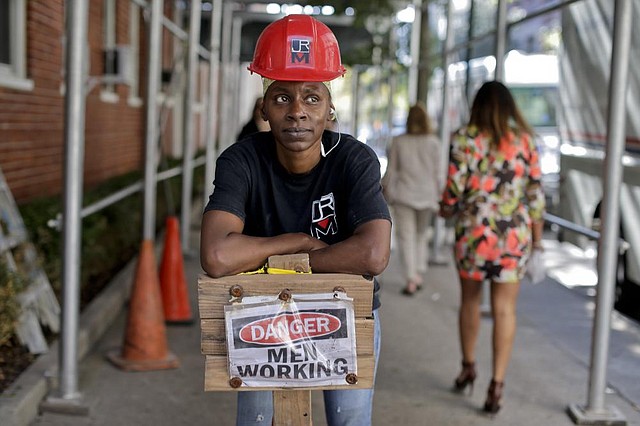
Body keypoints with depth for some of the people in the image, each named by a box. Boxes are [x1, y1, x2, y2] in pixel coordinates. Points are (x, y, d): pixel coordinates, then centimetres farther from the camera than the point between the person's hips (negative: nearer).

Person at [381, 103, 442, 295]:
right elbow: (437, 172, -1)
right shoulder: (433, 142, -4)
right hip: (427, 196, 1)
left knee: (407, 237, 1)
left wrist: (385, 190, 12)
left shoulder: (398, 141, -4)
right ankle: (419, 275, 17)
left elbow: (391, 171, 0)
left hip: (403, 195, -1)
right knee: (421, 236, 16)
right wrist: (438, 193, 9)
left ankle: (411, 280, -2)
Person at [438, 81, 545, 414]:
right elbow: (535, 192, 1)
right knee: (504, 308, 4)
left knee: (470, 299, 19)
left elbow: (454, 187, -7)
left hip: (473, 231, 0)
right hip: (514, 235, 1)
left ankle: (468, 368, 31)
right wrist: (537, 234, 12)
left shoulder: (464, 139, -5)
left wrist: (446, 209, 15)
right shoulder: (524, 141, 0)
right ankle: (497, 382, -1)